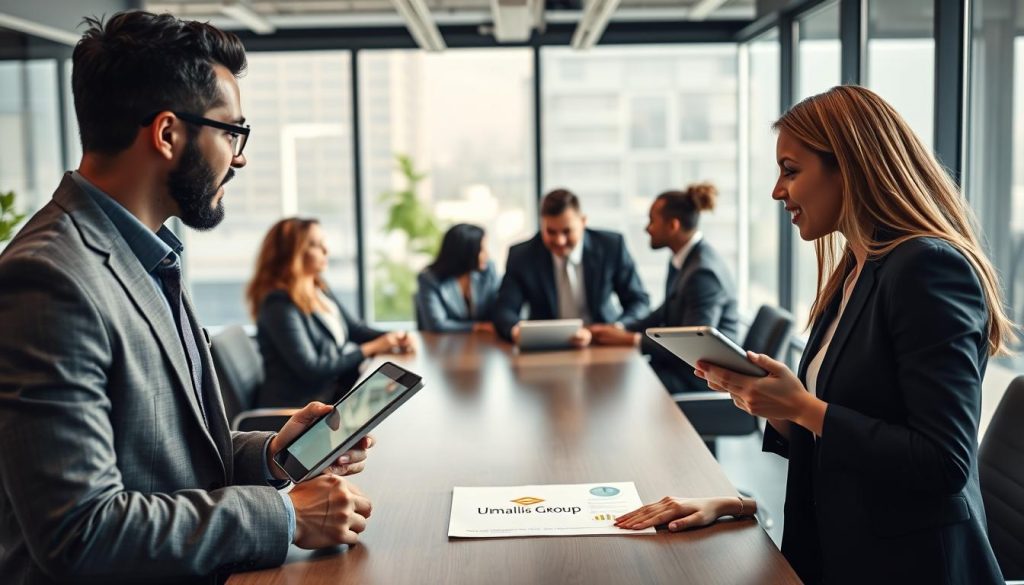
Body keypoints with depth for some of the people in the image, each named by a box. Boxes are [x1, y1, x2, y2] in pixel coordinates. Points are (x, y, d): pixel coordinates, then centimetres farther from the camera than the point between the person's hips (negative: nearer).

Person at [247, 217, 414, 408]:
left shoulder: (319, 288, 9)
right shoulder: (280, 304, -17)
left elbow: (355, 328, 16)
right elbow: (310, 368, -20)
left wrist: (392, 338, -4)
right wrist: (371, 349, -16)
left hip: (334, 390, 8)